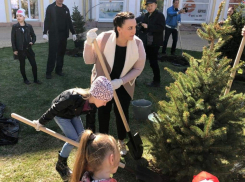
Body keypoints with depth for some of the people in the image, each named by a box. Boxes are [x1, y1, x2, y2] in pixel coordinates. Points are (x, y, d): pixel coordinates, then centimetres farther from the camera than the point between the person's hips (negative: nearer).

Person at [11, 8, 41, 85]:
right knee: (22, 65, 10)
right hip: (20, 50, -1)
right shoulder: (14, 27, -4)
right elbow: (13, 39, -3)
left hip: (28, 49, 2)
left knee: (34, 64, 1)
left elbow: (33, 36, 11)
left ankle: (35, 79, 15)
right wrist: (14, 49, -6)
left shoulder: (29, 26, 0)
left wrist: (32, 42, -9)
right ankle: (25, 79, 24)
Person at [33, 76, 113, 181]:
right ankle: (61, 164, 12)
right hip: (60, 114, -6)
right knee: (73, 139, -11)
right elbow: (54, 109, -29)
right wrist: (41, 122, -15)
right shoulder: (75, 98, -44)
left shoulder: (93, 102, -21)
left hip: (73, 115, 6)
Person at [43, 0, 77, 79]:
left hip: (63, 35, 4)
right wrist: (45, 33, -15)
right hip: (53, 34, -4)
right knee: (52, 54, -4)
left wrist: (73, 33, 11)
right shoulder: (50, 7, 0)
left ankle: (59, 70, 20)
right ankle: (48, 72, 4)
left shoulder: (65, 8, 12)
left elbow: (69, 21, 15)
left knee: (61, 53, 9)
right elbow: (47, 21, -5)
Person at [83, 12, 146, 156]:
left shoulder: (138, 44, -21)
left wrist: (121, 81, -23)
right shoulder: (104, 38, -25)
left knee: (122, 113, 8)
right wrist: (89, 43, -37)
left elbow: (138, 68, -12)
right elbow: (89, 60, -20)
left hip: (123, 85, 1)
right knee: (103, 112, 12)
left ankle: (121, 142, 33)